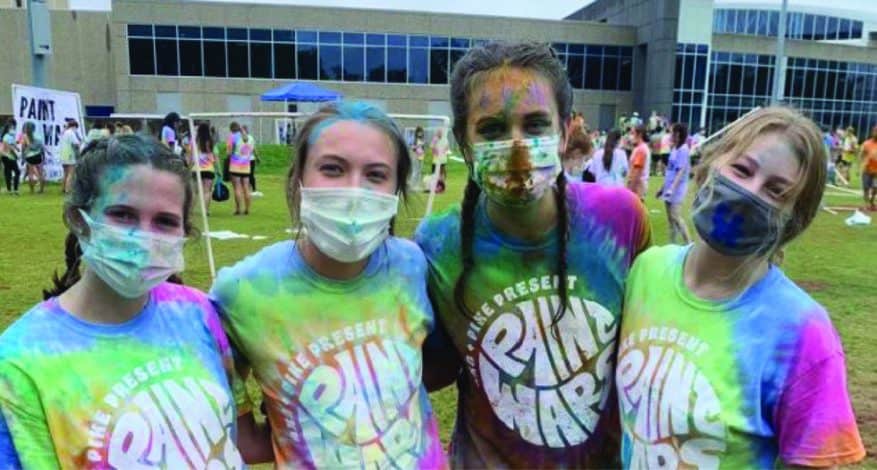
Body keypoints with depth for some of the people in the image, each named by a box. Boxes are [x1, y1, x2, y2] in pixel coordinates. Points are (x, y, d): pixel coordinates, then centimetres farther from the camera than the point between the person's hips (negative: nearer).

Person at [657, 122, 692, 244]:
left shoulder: (683, 149, -14)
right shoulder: (674, 149, 13)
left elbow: (681, 171, -20)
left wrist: (672, 188, -27)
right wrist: (663, 187, 21)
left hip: (677, 190, -9)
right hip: (669, 189, 9)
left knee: (676, 217, -12)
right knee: (670, 218, 11)